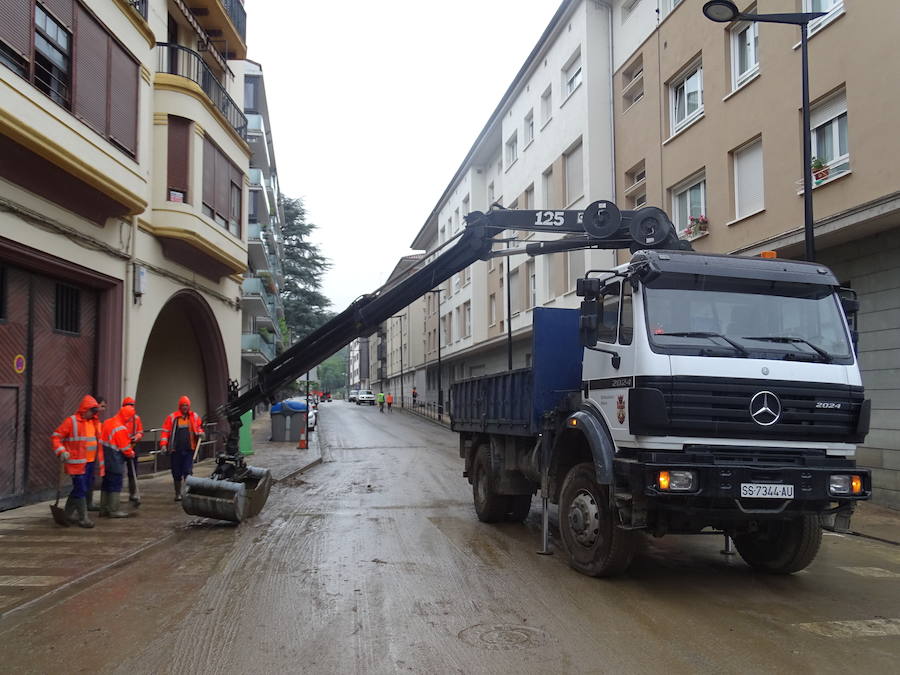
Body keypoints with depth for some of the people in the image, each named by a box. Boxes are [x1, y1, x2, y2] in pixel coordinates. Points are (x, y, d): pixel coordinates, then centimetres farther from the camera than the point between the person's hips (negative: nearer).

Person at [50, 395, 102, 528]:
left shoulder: (92, 422, 14)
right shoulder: (71, 421, -10)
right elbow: (56, 437, -10)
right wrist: (61, 452, -23)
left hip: (88, 462, 8)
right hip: (76, 462, -8)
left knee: (78, 489, 15)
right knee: (81, 490, -7)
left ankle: (69, 513, 28)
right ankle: (83, 518, -1)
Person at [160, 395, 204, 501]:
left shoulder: (194, 416, 8)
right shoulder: (172, 417, 1)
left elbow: (199, 428, 20)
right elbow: (165, 431, 1)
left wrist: (200, 433, -2)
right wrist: (163, 444, -8)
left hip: (189, 449, 0)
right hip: (176, 449, 0)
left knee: (188, 472, -6)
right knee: (177, 473, 8)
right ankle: (178, 493, 20)